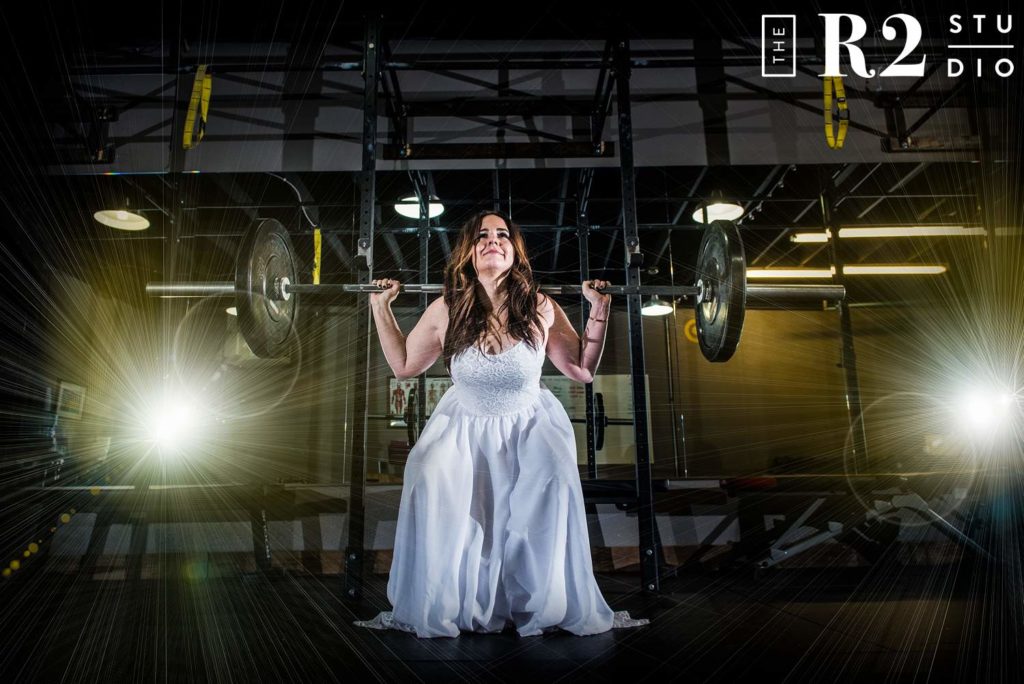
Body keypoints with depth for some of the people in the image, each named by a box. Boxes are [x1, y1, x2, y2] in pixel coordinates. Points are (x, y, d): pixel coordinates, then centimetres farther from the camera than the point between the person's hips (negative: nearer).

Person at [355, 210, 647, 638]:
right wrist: (380, 308, -1)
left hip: (528, 424, 0)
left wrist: (599, 312, -10)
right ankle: (439, 606, -6)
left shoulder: (540, 309, -10)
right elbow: (403, 366, 5)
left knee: (553, 481, -29)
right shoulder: (445, 312, -9)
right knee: (430, 481, -26)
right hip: (464, 425, 1)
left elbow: (583, 371, -1)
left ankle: (546, 605, -8)